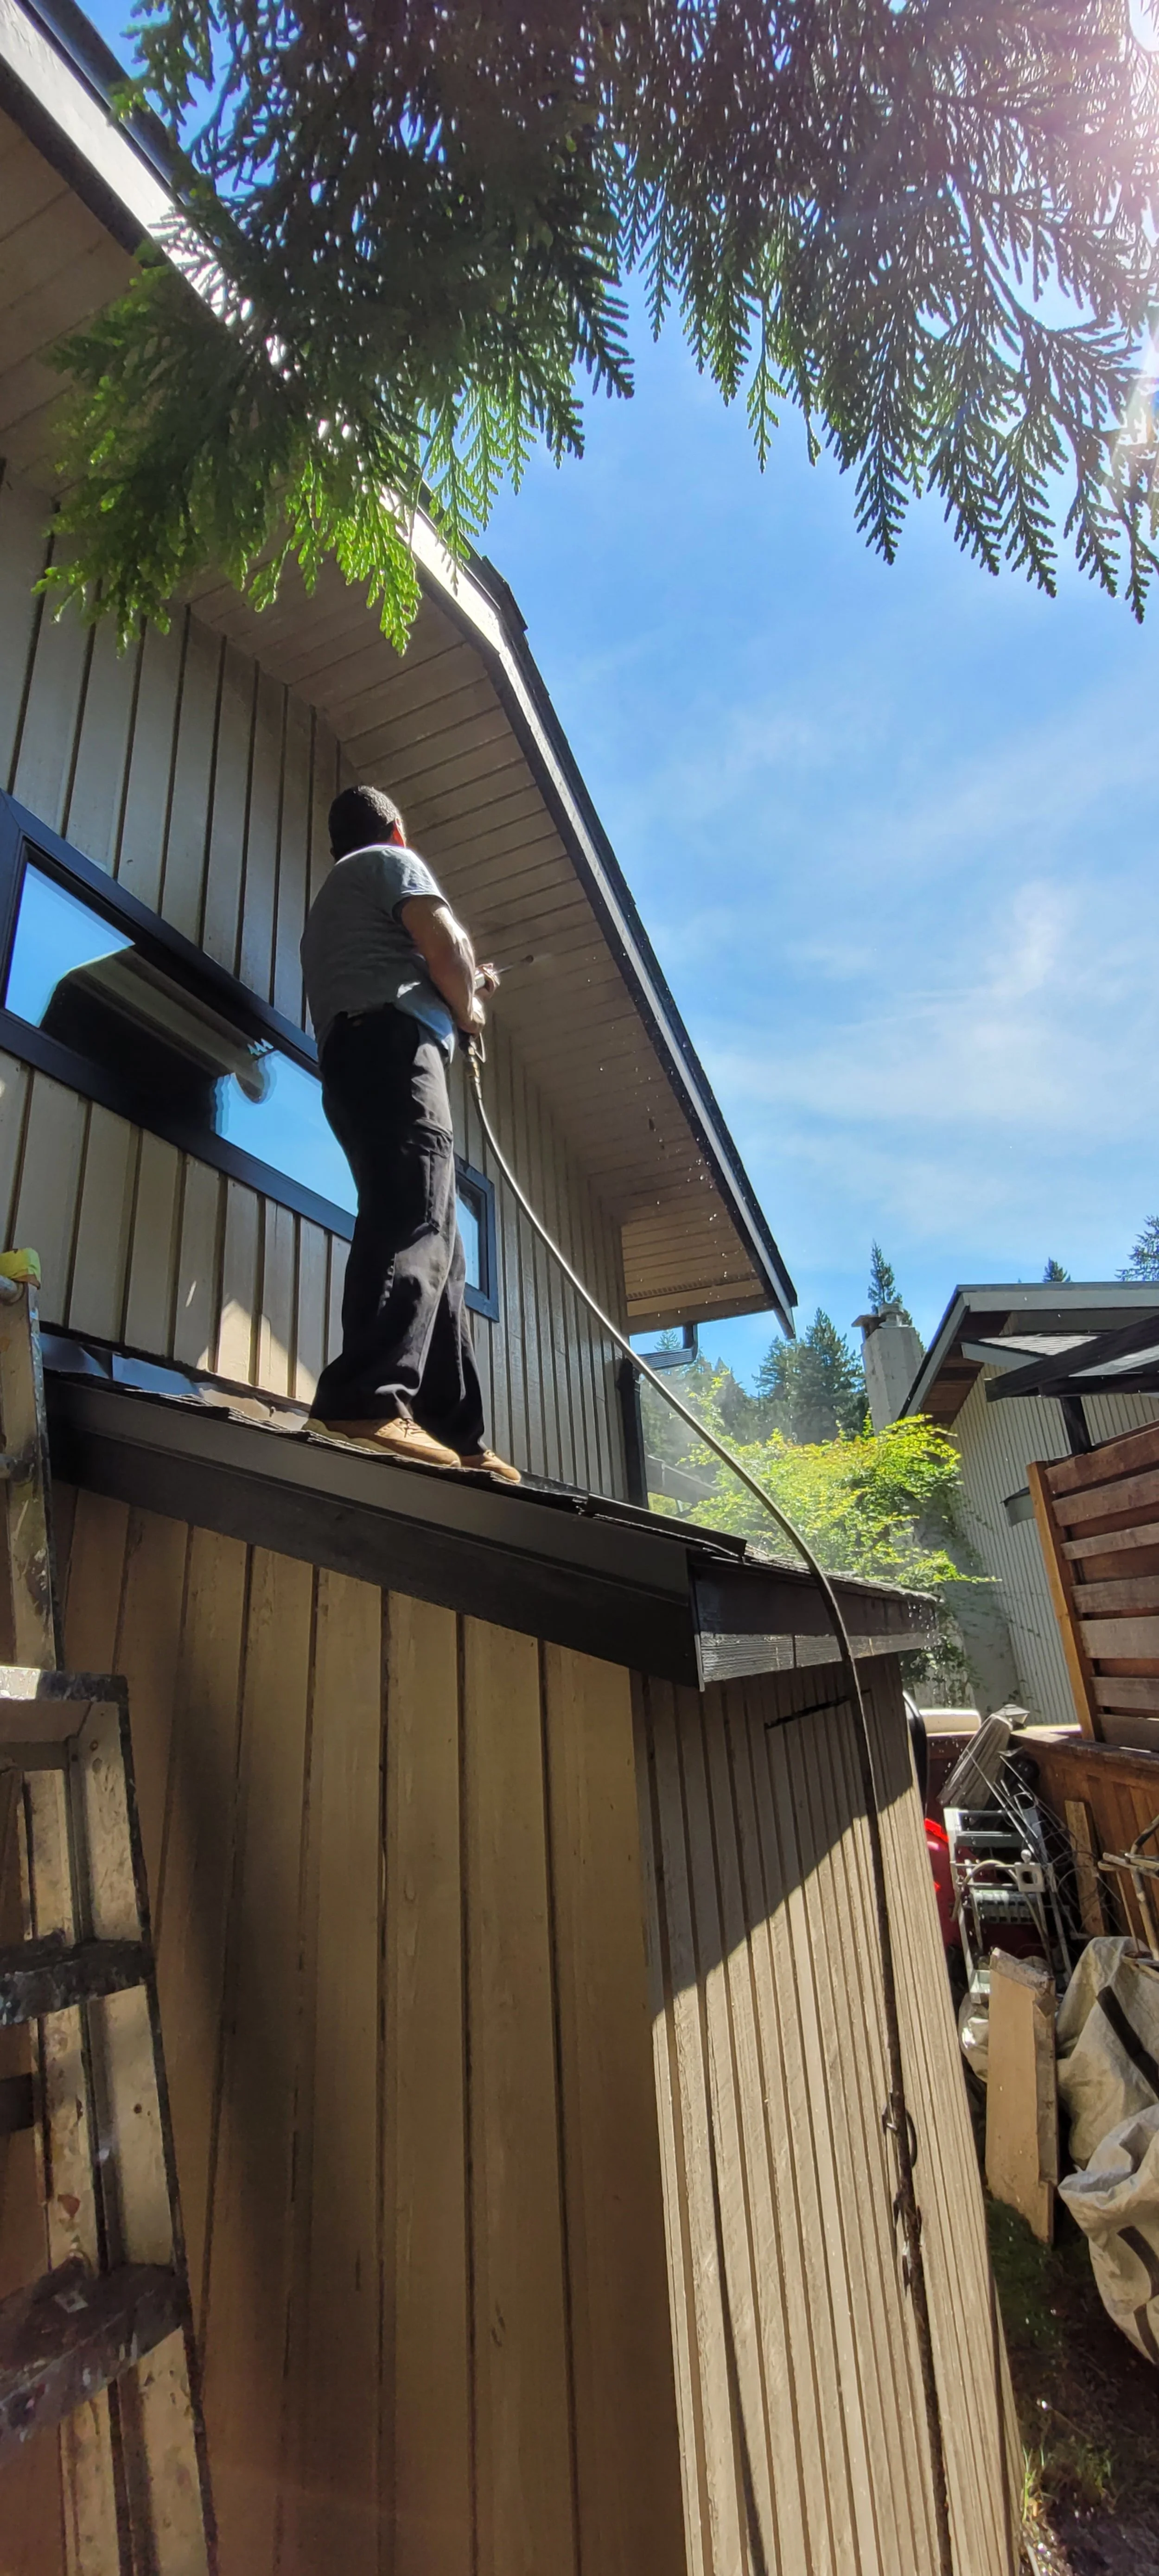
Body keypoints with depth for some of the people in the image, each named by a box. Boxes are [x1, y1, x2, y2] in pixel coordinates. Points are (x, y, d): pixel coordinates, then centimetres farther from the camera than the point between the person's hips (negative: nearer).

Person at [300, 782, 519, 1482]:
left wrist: (465, 986, 45)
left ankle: (459, 1437, -5)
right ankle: (370, 1399, -42)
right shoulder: (392, 860, 13)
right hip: (392, 1045, -8)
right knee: (414, 1222, -25)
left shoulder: (330, 899, 39)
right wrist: (469, 1005, 12)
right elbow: (444, 943, -5)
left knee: (439, 1252, 0)